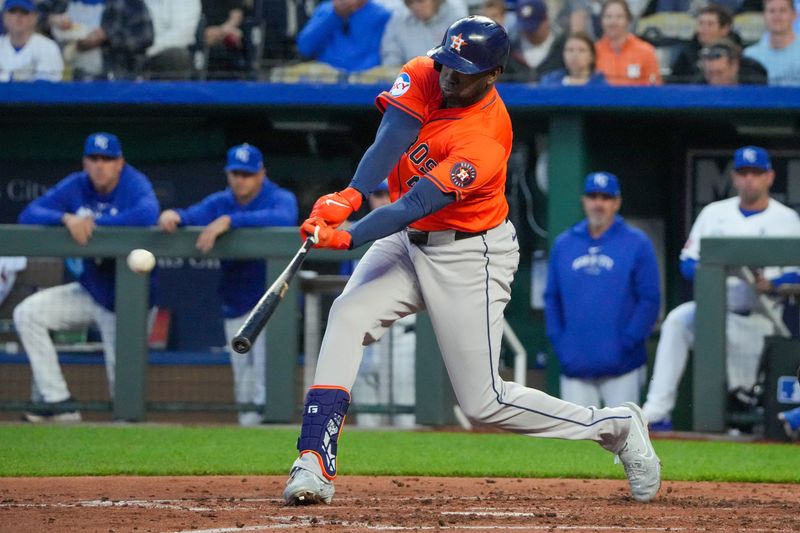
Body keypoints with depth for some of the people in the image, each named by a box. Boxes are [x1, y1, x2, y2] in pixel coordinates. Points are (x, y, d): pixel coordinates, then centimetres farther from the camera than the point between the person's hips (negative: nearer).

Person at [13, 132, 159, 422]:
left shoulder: (134, 185, -15)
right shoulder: (75, 186, -3)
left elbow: (148, 215, -38)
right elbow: (28, 215, -9)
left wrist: (94, 222, -28)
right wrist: (66, 218, -29)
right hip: (90, 291, 5)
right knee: (27, 313, -11)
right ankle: (57, 401, -10)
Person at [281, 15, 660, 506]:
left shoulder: (485, 142, -29)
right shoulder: (425, 76, -11)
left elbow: (418, 203, -35)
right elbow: (391, 139, -26)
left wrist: (349, 238, -46)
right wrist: (350, 196, -43)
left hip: (468, 258, -6)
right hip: (408, 243, 6)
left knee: (484, 402, -4)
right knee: (348, 316, -19)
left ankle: (617, 428, 17)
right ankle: (316, 466, -23)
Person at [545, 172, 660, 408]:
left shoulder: (637, 244, 1)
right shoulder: (563, 244, 12)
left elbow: (649, 300, -3)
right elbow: (552, 298, 14)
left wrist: (628, 343, -12)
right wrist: (558, 341, 2)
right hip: (575, 366, 3)